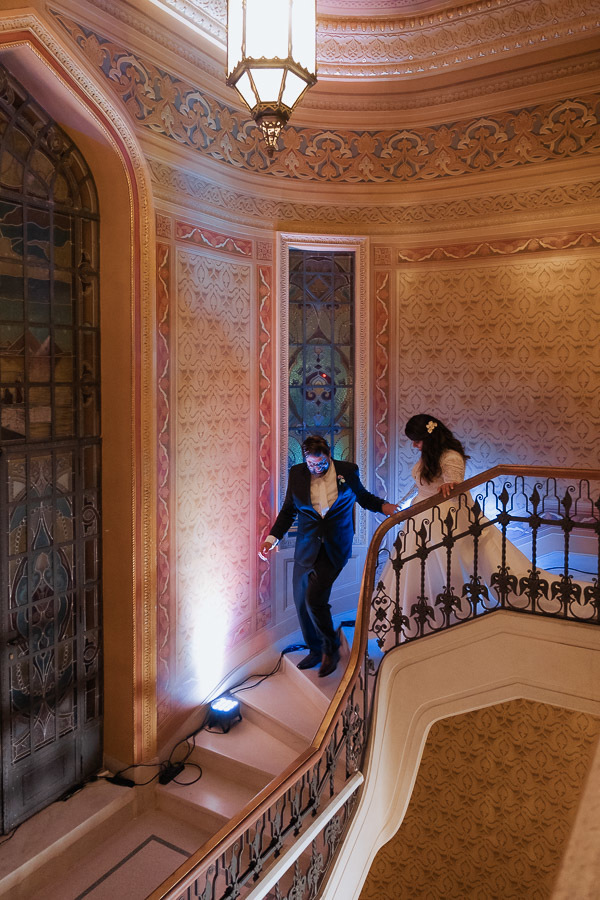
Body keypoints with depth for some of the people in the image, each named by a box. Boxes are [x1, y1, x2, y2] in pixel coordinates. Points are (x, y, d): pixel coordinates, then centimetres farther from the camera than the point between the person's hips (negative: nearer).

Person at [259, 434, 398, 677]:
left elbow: (363, 497, 14)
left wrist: (383, 505, -6)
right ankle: (316, 650, 33)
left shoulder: (348, 471, -3)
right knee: (302, 603, 9)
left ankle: (331, 648, 11)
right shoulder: (296, 474, 1)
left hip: (335, 548, -3)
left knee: (314, 599, -15)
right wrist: (272, 537, -4)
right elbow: (288, 511, 9)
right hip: (306, 548, 4)